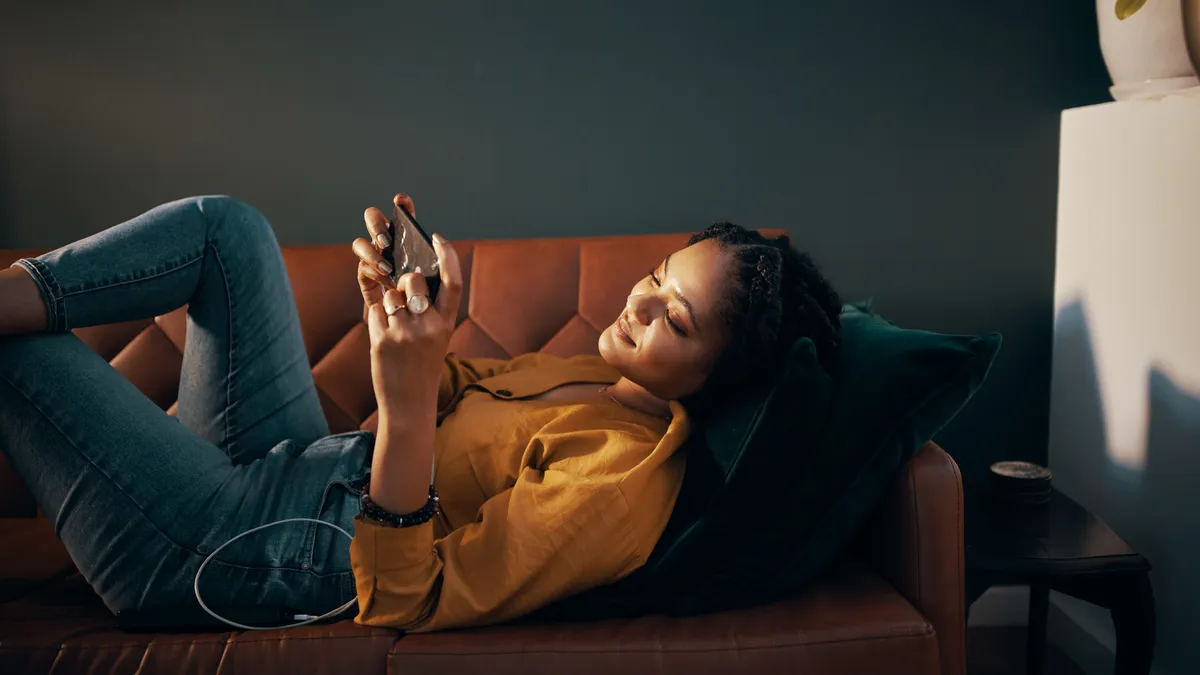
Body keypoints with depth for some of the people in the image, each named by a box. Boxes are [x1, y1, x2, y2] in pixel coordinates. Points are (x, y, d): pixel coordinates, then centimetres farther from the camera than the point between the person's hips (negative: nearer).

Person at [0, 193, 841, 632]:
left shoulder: (623, 480, -27)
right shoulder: (611, 376, -1)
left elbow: (403, 605, -29)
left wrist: (407, 403, -41)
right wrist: (401, 305, -11)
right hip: (296, 463, 8)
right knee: (225, 224, 8)